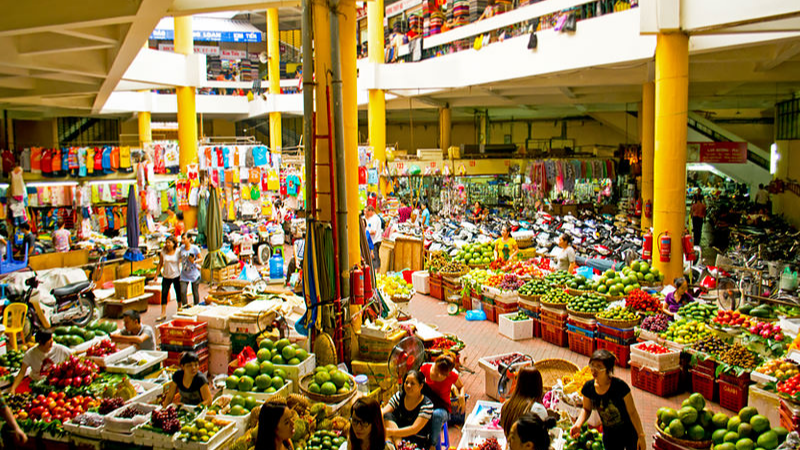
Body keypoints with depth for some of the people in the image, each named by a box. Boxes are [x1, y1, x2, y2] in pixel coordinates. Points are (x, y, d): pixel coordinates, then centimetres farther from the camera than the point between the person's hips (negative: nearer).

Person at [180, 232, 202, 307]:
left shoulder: (195, 248, -10)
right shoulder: (182, 247, 3)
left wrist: (194, 261, -19)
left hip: (194, 274, -3)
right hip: (184, 275, 3)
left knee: (195, 293, 7)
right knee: (182, 292, -10)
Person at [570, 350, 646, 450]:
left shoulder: (620, 386, -28)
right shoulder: (588, 387, -16)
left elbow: (632, 412, -16)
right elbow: (586, 409, 2)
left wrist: (641, 435, -9)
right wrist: (578, 425, -16)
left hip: (629, 433, -3)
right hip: (609, 435, 3)